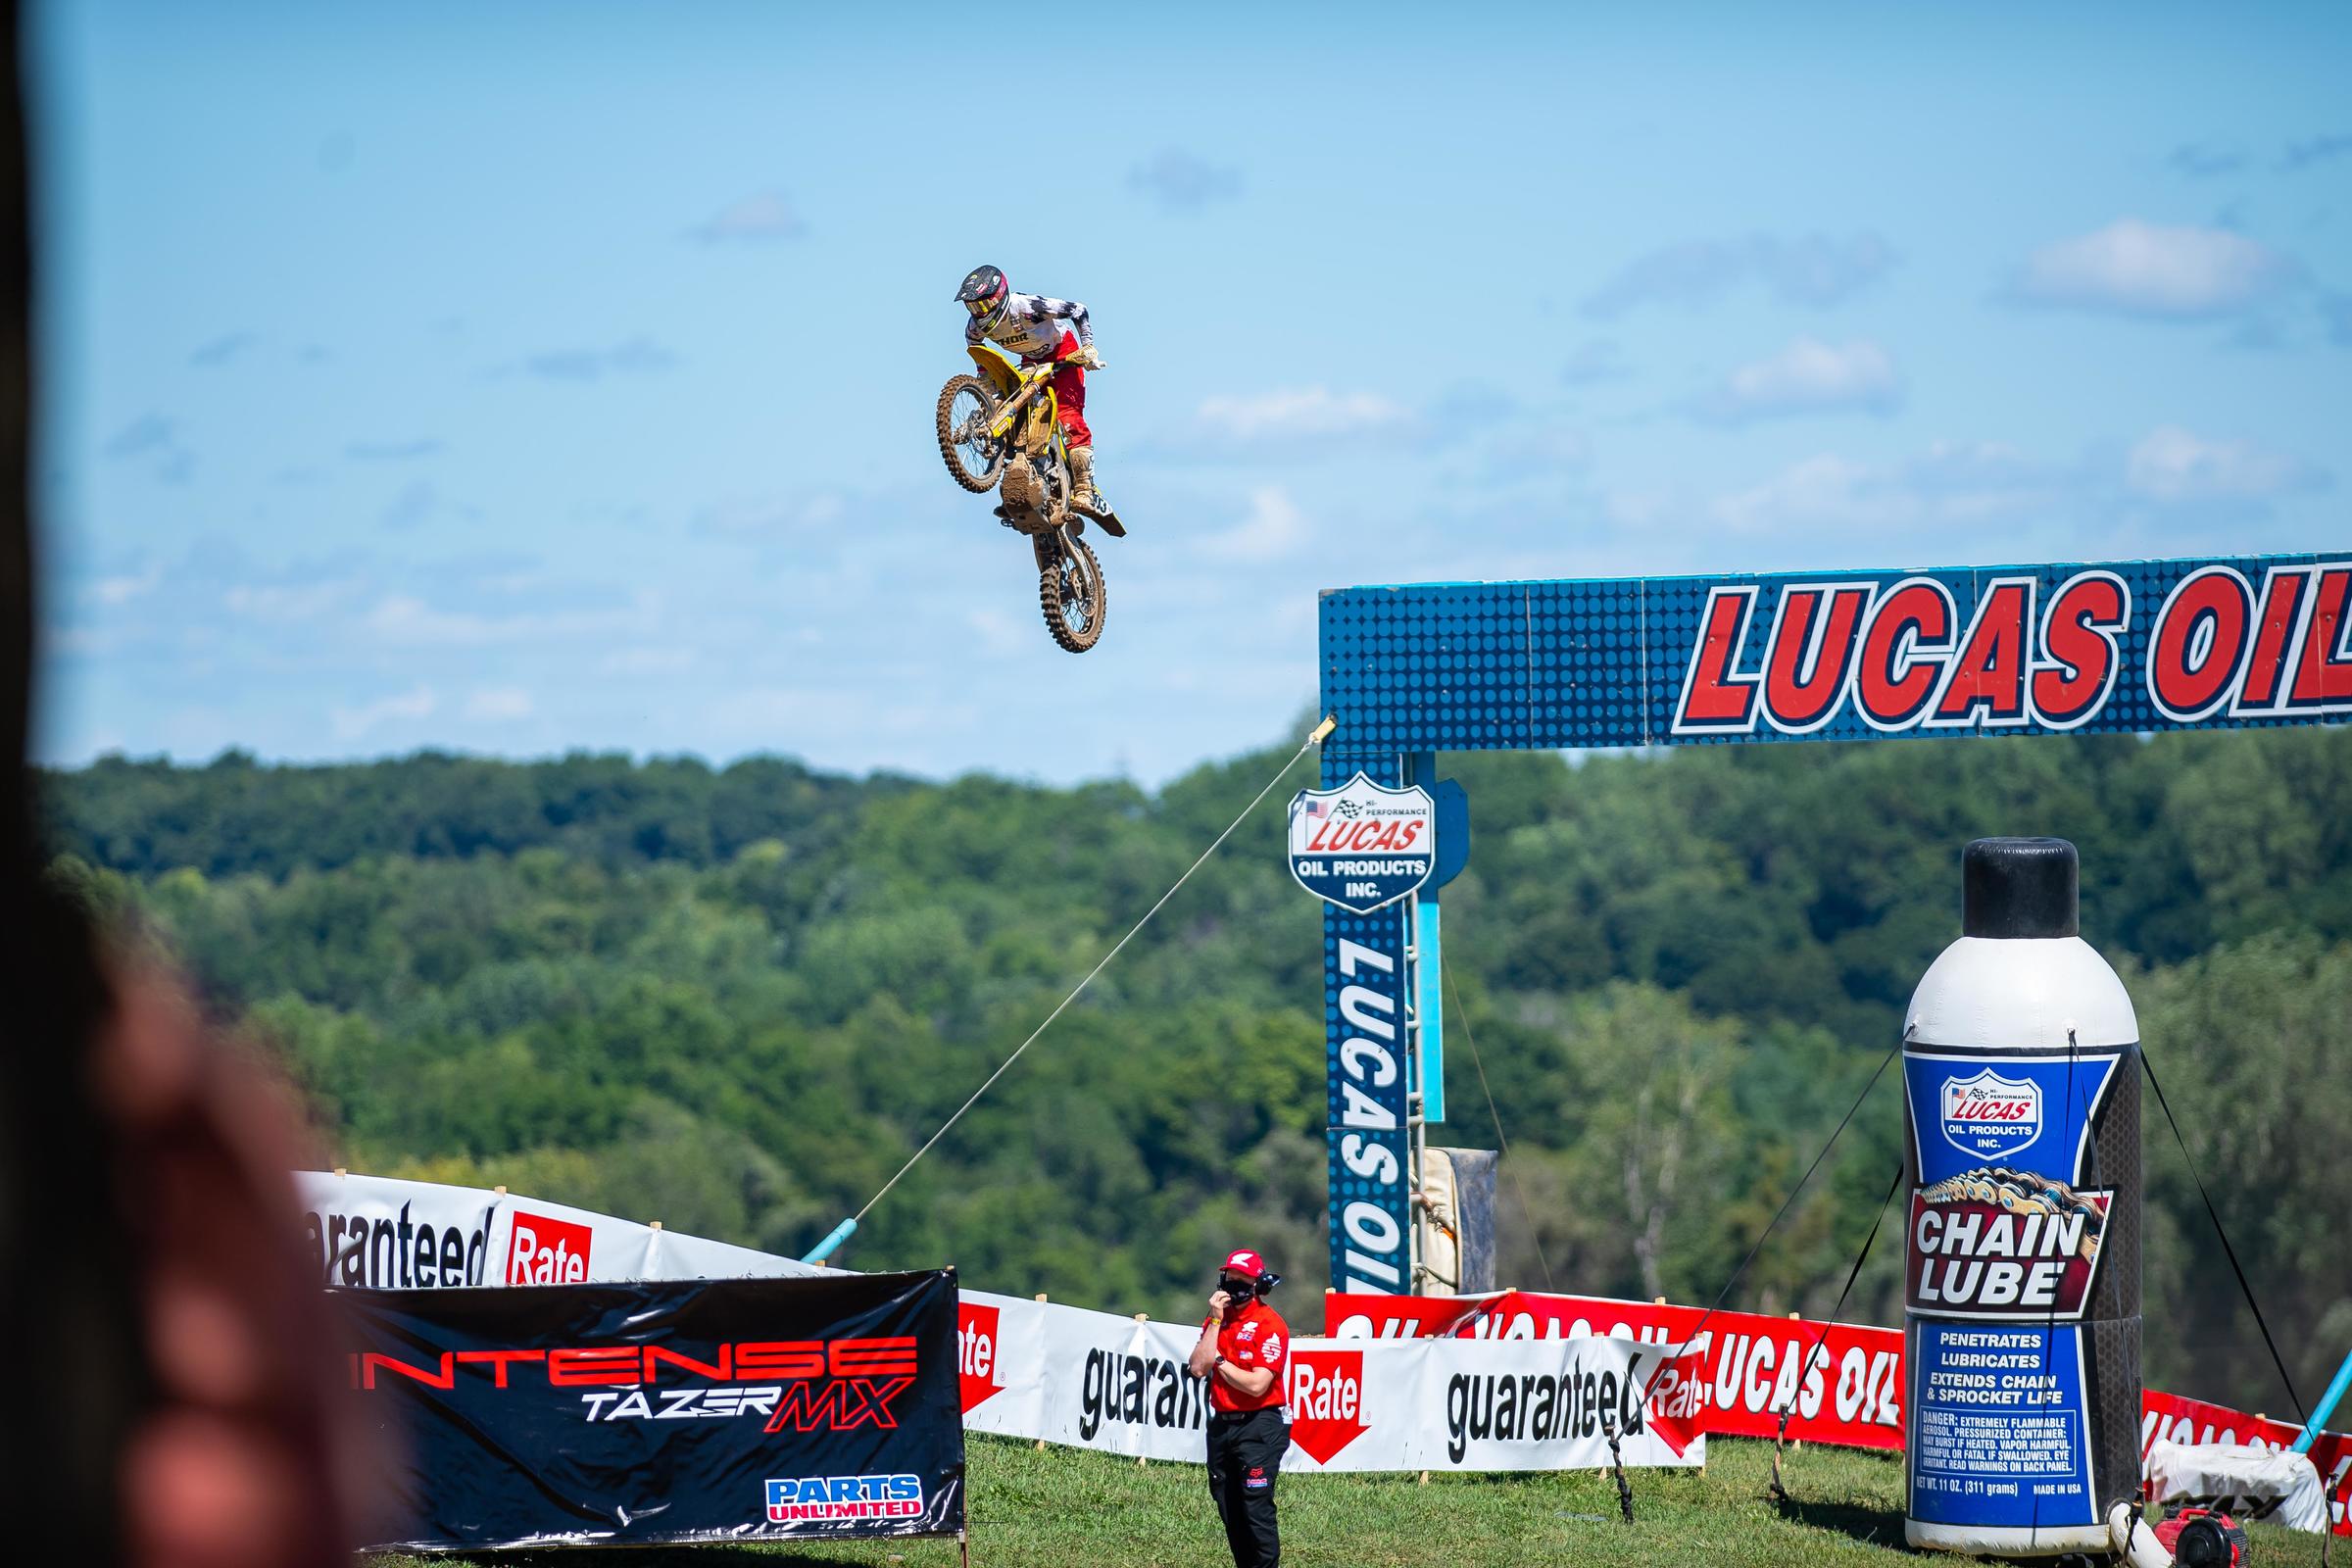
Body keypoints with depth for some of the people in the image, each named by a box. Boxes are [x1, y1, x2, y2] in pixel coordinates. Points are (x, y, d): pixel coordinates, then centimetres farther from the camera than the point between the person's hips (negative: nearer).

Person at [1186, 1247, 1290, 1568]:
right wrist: (1216, 1321, -6)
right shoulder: (1217, 1318, 11)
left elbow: (1257, 1385, -18)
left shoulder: (1270, 1324, -10)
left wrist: (1219, 1361, -5)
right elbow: (1198, 1368, -1)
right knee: (1229, 1512, 10)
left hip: (1258, 1426, -7)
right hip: (1221, 1425, 7)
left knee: (1256, 1509, -13)